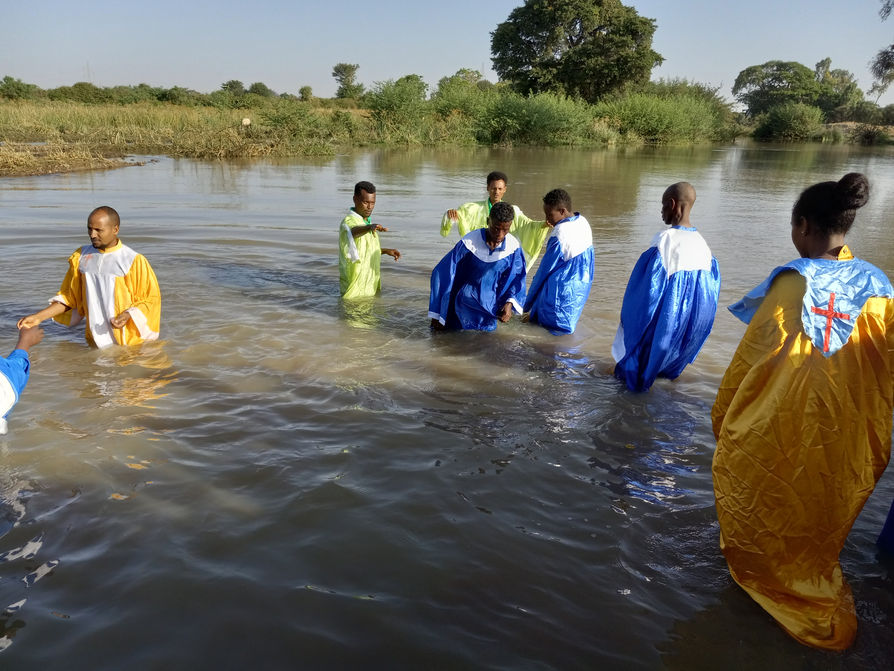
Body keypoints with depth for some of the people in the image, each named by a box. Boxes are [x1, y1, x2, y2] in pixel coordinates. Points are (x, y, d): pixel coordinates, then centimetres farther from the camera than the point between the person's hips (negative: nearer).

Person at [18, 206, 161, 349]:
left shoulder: (134, 261, -11)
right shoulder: (81, 257, 4)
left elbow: (151, 298, -7)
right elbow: (68, 297, 12)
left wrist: (127, 315, -23)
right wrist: (38, 317, 3)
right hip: (96, 339, 4)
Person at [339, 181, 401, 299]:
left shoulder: (365, 222, 11)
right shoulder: (348, 222, -18)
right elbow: (352, 232, -45)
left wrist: (386, 250, 13)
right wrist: (369, 227, -64)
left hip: (371, 284, 9)